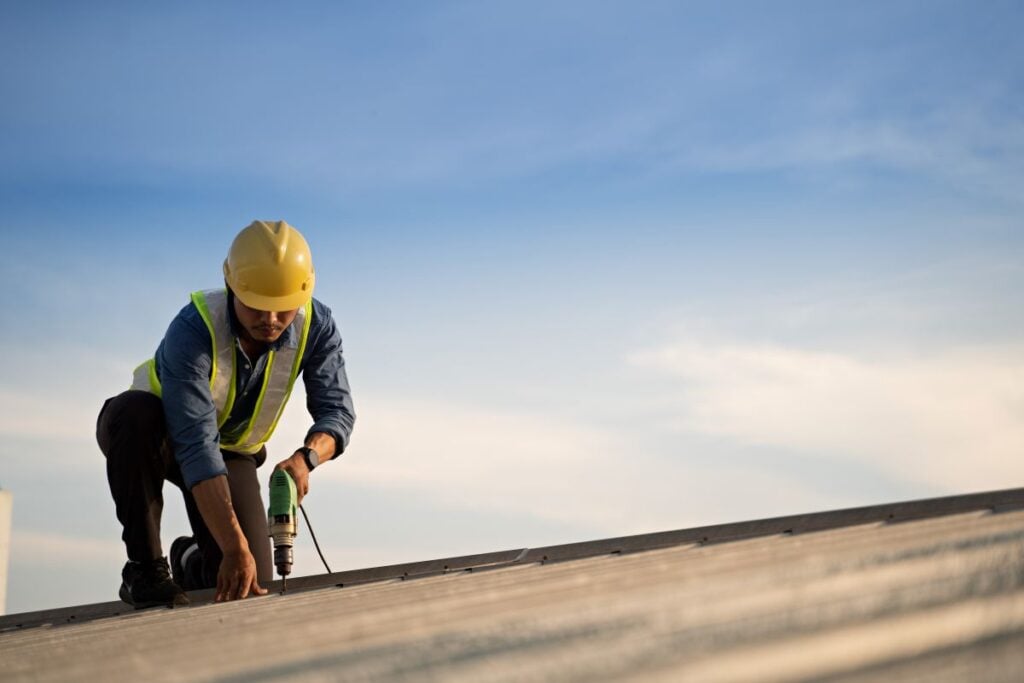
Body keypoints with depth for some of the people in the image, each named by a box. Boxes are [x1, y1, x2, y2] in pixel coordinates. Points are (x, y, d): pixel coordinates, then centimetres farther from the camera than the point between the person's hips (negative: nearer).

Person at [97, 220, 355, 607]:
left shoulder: (315, 327, -22)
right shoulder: (193, 330, -37)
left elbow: (337, 411, -21)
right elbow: (196, 445, -43)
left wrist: (306, 457, -46)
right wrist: (234, 547, -50)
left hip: (231, 450, 4)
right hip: (156, 433, -3)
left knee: (251, 583, -12)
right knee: (136, 412, -41)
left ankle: (190, 561, 26)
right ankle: (145, 566, -26)